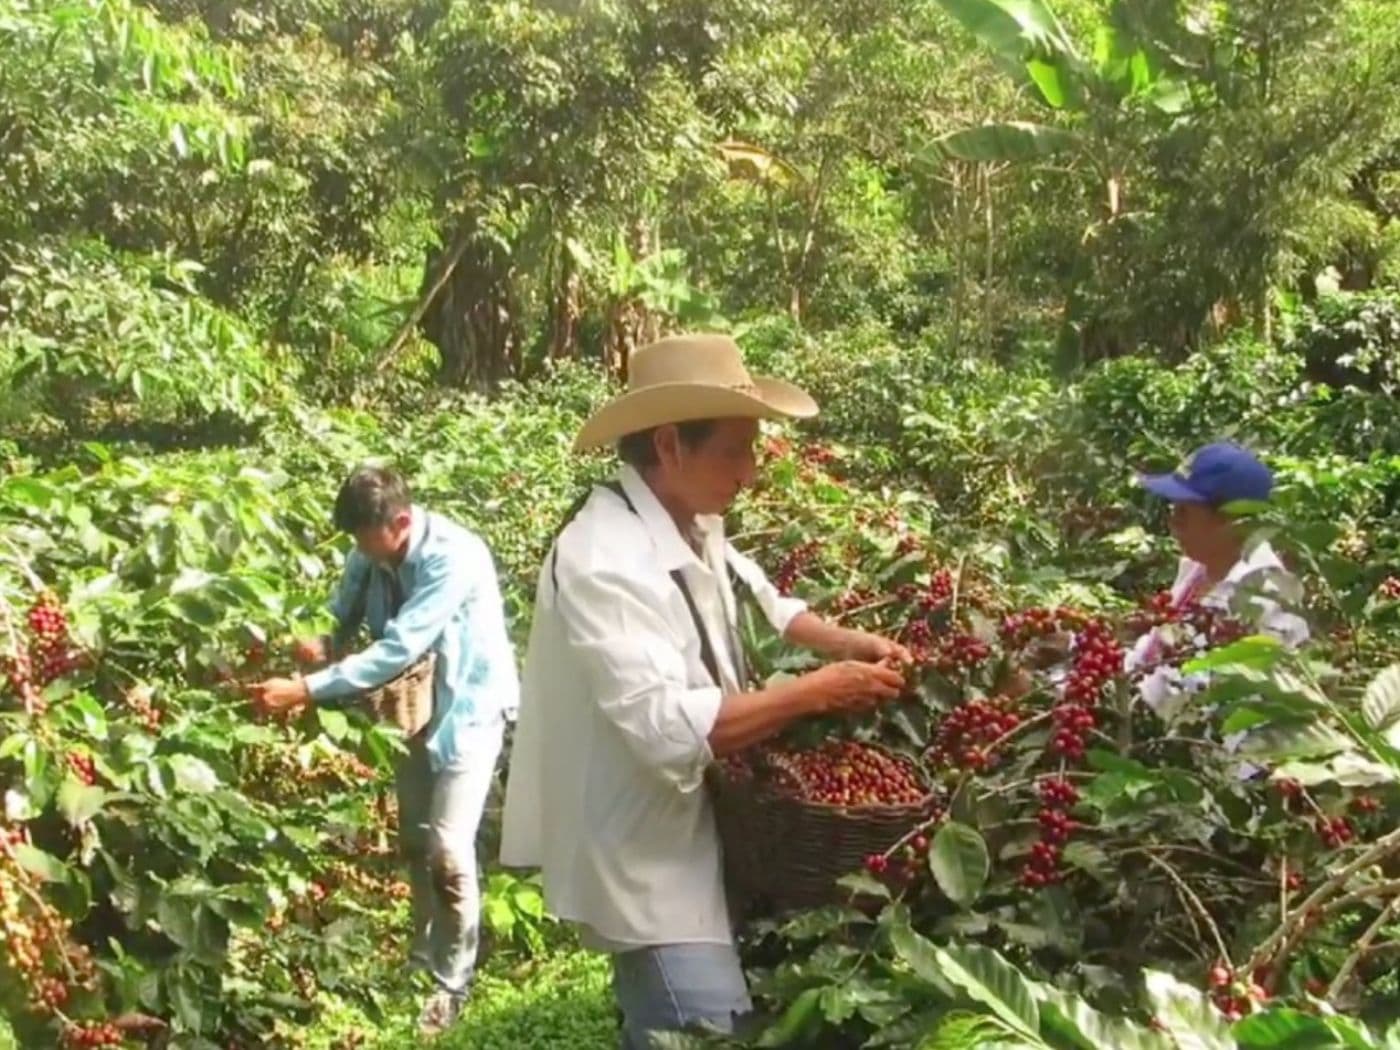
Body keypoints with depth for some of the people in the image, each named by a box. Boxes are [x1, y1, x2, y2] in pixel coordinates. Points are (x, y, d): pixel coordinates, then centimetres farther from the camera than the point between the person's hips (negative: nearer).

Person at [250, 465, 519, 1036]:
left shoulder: (453, 557, -31)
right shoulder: (371, 555, -9)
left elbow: (396, 650, -35)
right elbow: (343, 618, 2)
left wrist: (306, 690, -38)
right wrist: (319, 642, -24)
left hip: (468, 706, -7)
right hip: (415, 705, 7)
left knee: (447, 848, -11)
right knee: (413, 840, 16)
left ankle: (451, 983, 7)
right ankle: (423, 958, 35)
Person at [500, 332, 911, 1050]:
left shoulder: (694, 528, 4)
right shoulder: (604, 559, -25)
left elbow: (763, 606, 21)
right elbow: (669, 729, -32)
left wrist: (849, 644, 1)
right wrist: (818, 691, -25)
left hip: (695, 837, 9)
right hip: (647, 859, -9)